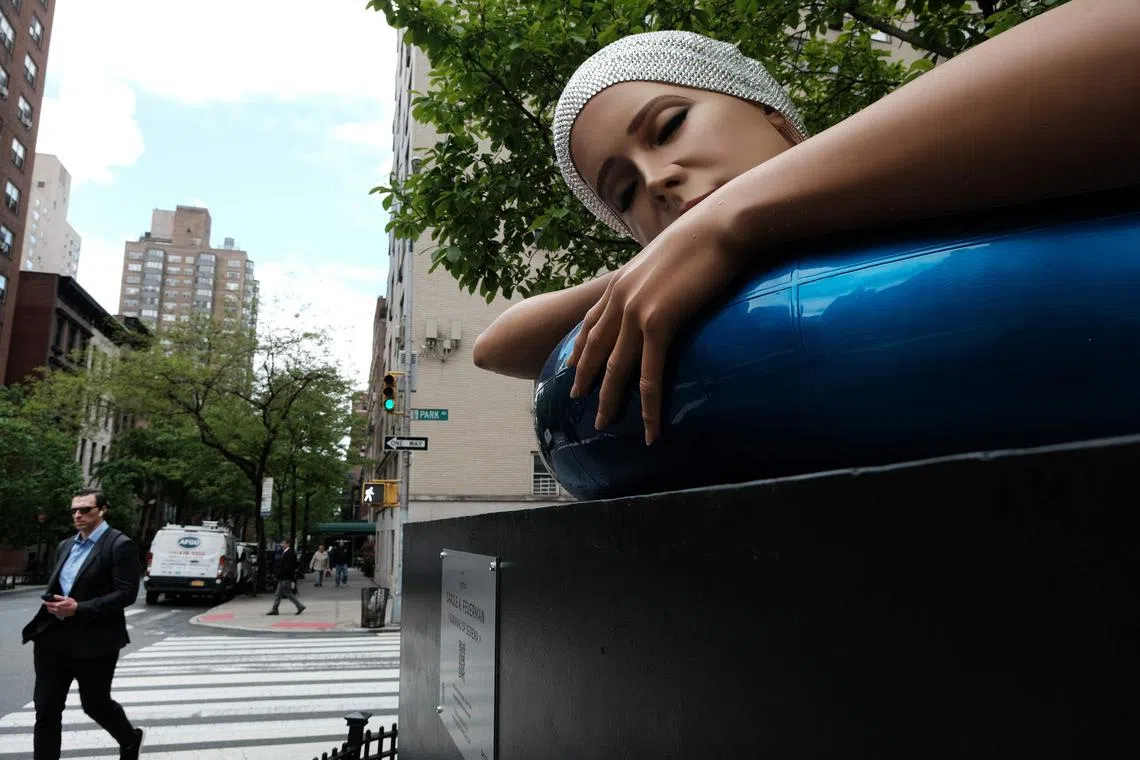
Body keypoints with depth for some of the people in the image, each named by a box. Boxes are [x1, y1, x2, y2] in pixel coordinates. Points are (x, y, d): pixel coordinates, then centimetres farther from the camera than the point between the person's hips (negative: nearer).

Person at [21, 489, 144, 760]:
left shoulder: (120, 545, -12)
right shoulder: (66, 545, 13)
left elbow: (126, 593, -18)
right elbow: (56, 586, 22)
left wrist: (79, 608, -23)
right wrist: (52, 602, 0)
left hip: (94, 641, -6)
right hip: (54, 638, 6)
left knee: (95, 704, 10)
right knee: (46, 709, 5)